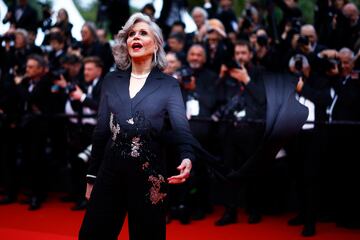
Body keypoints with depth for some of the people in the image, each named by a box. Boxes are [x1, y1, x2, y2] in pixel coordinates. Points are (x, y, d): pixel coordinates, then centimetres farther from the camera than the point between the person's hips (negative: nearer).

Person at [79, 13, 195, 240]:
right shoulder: (111, 81, 9)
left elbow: (181, 127, -12)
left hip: (149, 174, -3)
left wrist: (187, 157, -33)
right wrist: (92, 177, 10)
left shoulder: (168, 84, 1)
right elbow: (101, 130, 11)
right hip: (111, 171, 3)